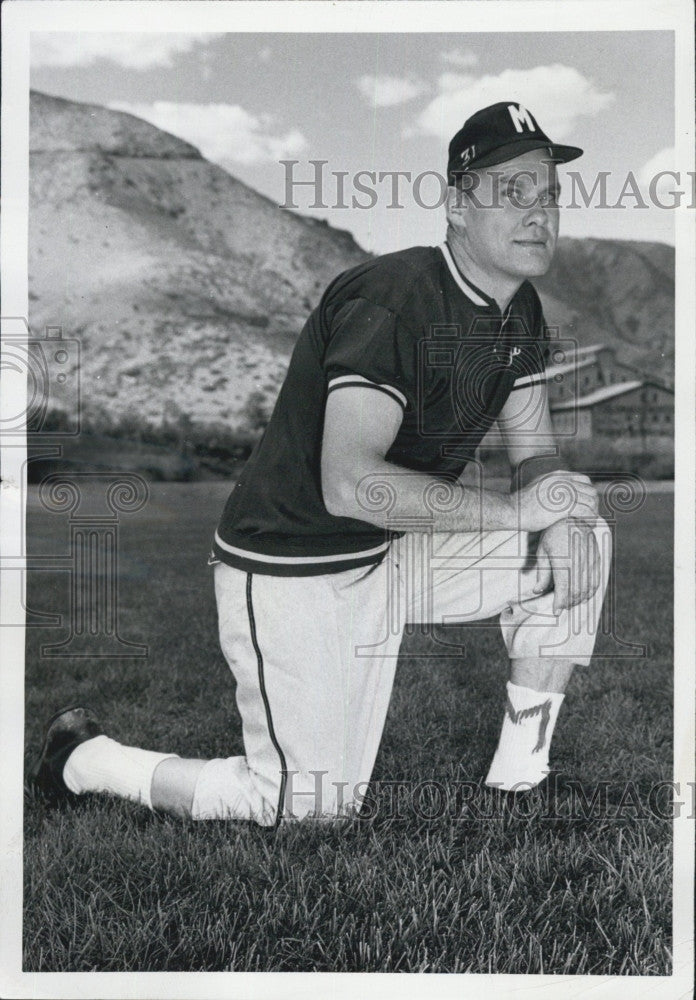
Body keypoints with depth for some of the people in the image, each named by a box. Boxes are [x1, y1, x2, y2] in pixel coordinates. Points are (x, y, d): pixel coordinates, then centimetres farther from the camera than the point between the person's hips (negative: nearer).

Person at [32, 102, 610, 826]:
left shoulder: (519, 311, 6)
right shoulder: (391, 301, -24)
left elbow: (534, 452, 12)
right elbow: (349, 484, -34)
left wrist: (558, 518, -11)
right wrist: (513, 508, -28)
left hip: (393, 549, 9)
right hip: (292, 572, -8)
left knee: (581, 540, 1)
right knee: (317, 812, -8)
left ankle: (519, 773, 14)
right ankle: (86, 759, 13)